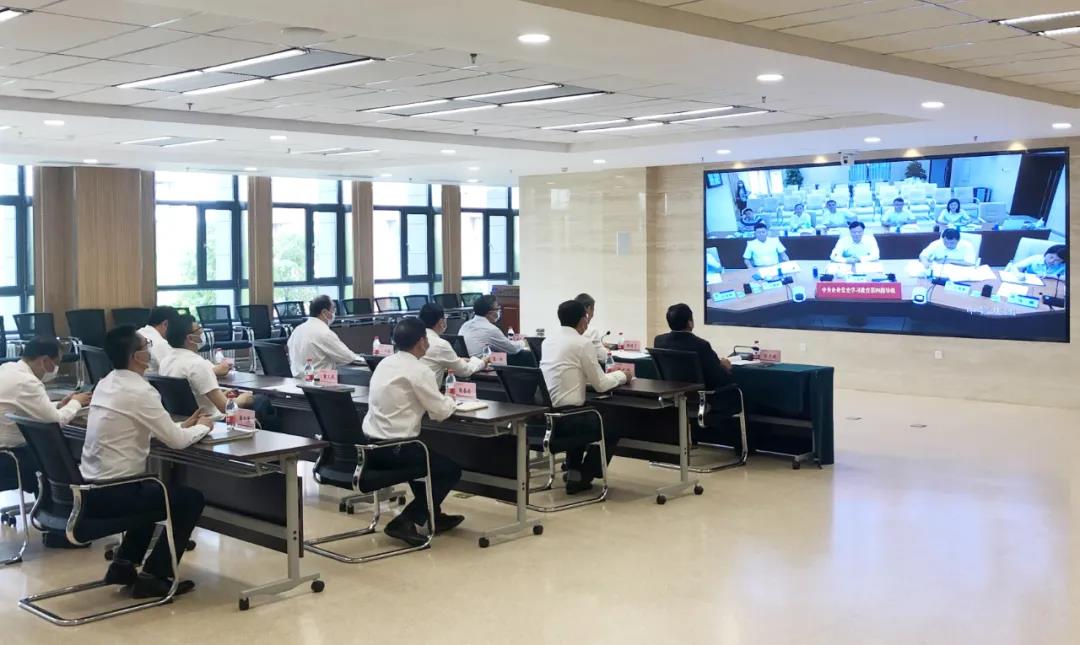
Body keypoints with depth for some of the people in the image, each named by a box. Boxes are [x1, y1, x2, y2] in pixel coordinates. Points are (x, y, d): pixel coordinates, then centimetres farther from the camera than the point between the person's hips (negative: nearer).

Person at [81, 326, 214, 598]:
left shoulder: (105, 384, 9)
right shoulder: (139, 391, -18)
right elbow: (176, 441, -14)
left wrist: (183, 424, 14)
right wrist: (203, 426, 5)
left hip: (92, 489, 9)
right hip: (111, 494, -9)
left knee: (156, 491, 32)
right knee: (191, 499, 6)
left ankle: (123, 564, 28)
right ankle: (153, 576, 8)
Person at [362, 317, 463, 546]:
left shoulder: (384, 363, 10)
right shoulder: (418, 370, -14)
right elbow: (441, 412, -10)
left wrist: (441, 401, 17)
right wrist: (450, 400, 11)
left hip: (371, 446, 8)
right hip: (394, 450, -8)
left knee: (424, 455, 34)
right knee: (451, 469, 10)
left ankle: (433, 516, 37)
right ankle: (405, 520, 1)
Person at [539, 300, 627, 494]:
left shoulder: (549, 340, 12)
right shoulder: (582, 343, -10)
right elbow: (601, 385, -5)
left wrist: (609, 373, 26)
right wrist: (621, 375, 15)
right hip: (565, 416, -8)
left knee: (585, 418, 37)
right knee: (612, 429, 16)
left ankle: (573, 470, 36)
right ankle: (581, 477, 15)